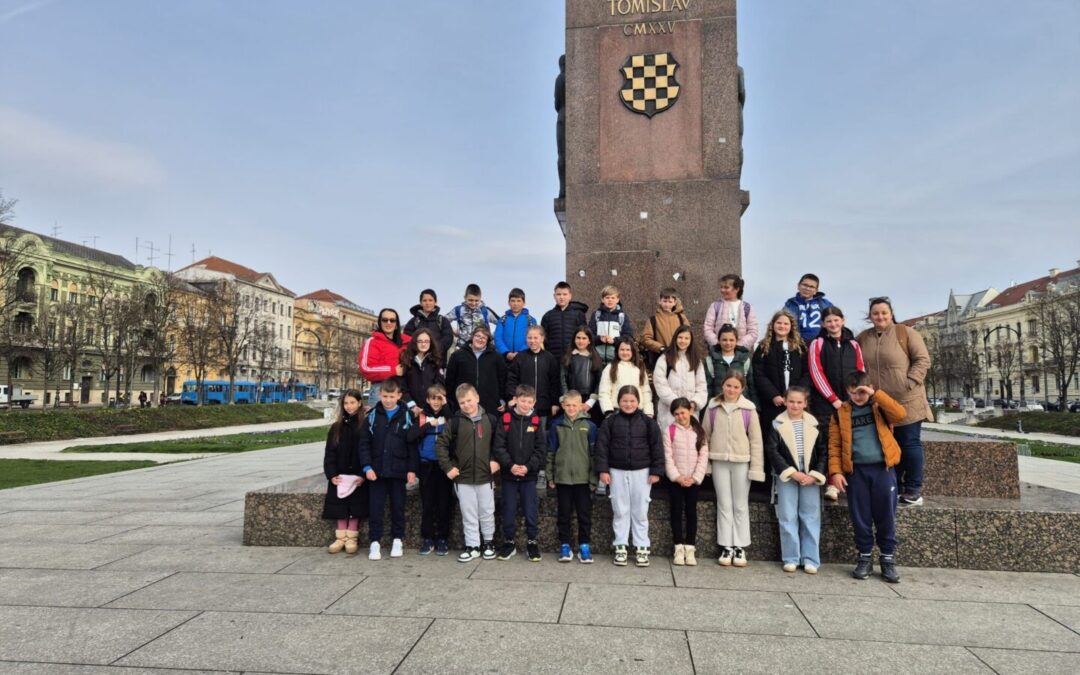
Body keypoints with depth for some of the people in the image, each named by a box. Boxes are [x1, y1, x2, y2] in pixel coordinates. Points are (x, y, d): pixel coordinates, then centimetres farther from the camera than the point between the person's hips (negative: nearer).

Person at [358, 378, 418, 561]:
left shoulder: (406, 416, 0)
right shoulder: (372, 416, 2)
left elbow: (412, 445, 0)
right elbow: (364, 444, 1)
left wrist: (412, 469, -4)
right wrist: (367, 467, -8)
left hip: (398, 471, 0)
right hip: (376, 471, 1)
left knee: (398, 507, 9)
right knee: (375, 508, 4)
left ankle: (397, 540, 22)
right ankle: (375, 542, 14)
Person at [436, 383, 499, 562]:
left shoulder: (490, 420, 0)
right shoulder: (454, 422, -3)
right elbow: (440, 444, 0)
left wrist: (496, 460, -3)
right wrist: (447, 467, -5)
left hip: (485, 476, 0)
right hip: (462, 477, 0)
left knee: (487, 512, 10)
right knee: (468, 515, 8)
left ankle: (489, 543, 28)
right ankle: (472, 546, 20)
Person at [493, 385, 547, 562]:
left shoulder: (537, 421, 0)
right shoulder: (505, 420, -2)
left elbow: (541, 449, -4)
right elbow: (498, 447, -6)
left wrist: (528, 466, -16)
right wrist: (510, 465, -17)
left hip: (530, 475, 0)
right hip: (508, 474, 0)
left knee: (531, 510, 4)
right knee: (508, 510, 9)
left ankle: (532, 542, 19)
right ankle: (508, 542, 23)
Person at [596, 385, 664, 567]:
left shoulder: (647, 422, -1)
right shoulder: (610, 422, 0)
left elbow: (657, 447, 1)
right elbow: (602, 446, -1)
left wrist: (656, 471, -3)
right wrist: (603, 470, -6)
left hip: (641, 472, 0)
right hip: (617, 472, 0)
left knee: (640, 511, 6)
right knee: (620, 511, 8)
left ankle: (641, 547, 15)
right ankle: (621, 547, 16)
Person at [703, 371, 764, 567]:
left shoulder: (748, 409, -4)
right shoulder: (713, 407, 2)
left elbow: (756, 440, -2)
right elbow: (705, 435, 7)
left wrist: (756, 467, -3)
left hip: (741, 462, -1)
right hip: (719, 462, 2)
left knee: (741, 506, 8)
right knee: (724, 505, 8)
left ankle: (740, 547, 16)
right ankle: (726, 546, 14)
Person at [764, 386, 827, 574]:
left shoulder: (814, 424, 5)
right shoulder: (777, 424, -1)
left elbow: (823, 452, 4)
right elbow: (772, 451, -6)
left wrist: (815, 475, -8)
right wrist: (791, 472, -13)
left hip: (811, 477, 2)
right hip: (786, 477, -1)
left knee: (811, 518, 4)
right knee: (788, 518, 2)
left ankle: (810, 559, 12)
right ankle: (791, 558, 10)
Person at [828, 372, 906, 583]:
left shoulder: (880, 407, 5)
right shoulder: (842, 412, 6)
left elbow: (900, 415, -17)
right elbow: (834, 445, 2)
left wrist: (876, 394, -16)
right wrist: (836, 471, -8)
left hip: (883, 468, -1)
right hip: (856, 470, 1)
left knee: (886, 516, 5)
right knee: (861, 517, 6)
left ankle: (888, 559, 17)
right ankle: (865, 557, 18)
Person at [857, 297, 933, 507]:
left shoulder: (906, 333, -3)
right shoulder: (862, 338, 9)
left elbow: (922, 359, -6)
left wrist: (910, 382, -15)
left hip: (907, 402, -4)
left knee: (910, 444, 2)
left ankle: (914, 490, 11)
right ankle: (894, 489, 20)